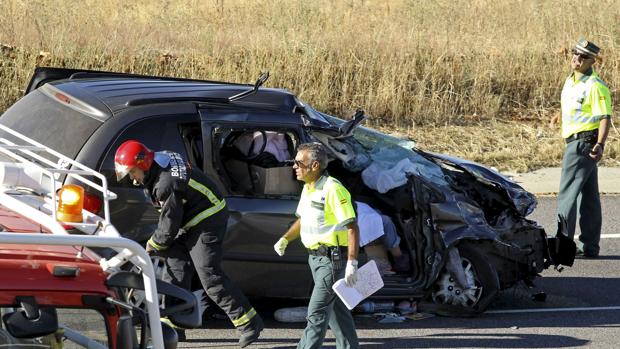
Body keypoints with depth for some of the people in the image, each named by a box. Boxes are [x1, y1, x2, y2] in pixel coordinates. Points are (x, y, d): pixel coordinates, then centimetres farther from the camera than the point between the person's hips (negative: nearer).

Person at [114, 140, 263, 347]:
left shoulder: (166, 184, -29)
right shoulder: (161, 159, 0)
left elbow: (169, 226, -20)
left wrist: (152, 245, -3)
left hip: (207, 222, -10)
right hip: (189, 222, 10)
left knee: (209, 275, -12)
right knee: (176, 268, 7)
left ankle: (249, 323, -7)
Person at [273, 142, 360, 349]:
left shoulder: (332, 190, -18)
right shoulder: (308, 189, 11)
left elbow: (352, 228, -21)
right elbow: (303, 219, 27)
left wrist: (352, 263, -26)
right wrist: (285, 239, 11)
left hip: (332, 259, -9)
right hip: (316, 256, 9)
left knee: (317, 313, -10)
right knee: (337, 310, 15)